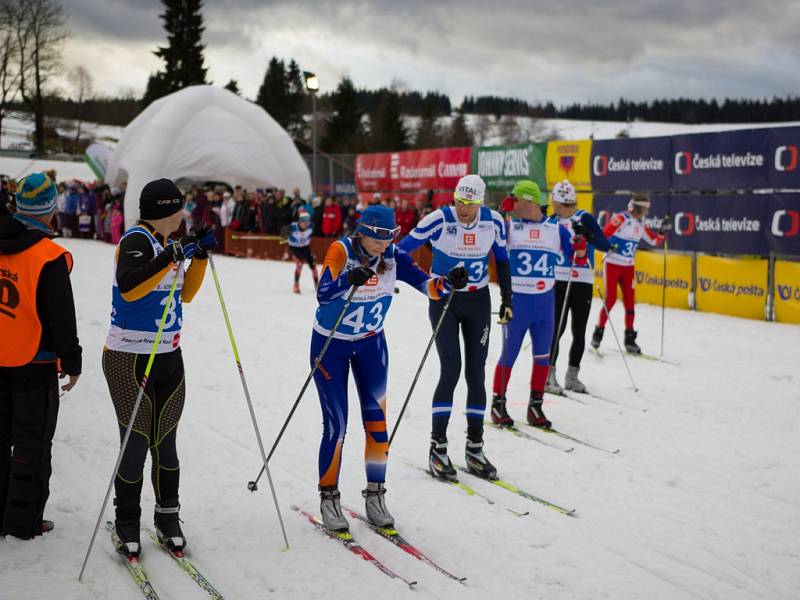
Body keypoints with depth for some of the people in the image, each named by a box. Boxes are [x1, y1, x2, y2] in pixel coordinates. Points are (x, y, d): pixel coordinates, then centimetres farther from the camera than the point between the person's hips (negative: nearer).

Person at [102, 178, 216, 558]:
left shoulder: (165, 243, 13)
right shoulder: (137, 240, -13)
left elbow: (184, 294, 21)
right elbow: (128, 288, -30)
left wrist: (199, 256, 10)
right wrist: (171, 257, -32)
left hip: (169, 359, 7)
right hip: (130, 359, -7)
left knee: (165, 444, 11)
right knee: (135, 446, -2)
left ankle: (168, 519, 22)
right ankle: (127, 526, 12)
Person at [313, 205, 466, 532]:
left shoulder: (394, 257, -12)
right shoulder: (341, 251, -24)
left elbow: (427, 284, -20)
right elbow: (323, 294, -38)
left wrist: (448, 282, -41)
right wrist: (350, 281, -57)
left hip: (371, 344, 4)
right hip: (330, 344, -3)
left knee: (377, 420, 0)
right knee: (336, 425, -4)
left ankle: (375, 495, 14)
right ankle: (328, 498, 11)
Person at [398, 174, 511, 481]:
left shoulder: (493, 221, -6)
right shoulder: (439, 220, -17)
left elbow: (501, 260, 8)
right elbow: (402, 248, -11)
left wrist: (506, 299, 4)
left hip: (478, 303, 4)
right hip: (444, 300, -3)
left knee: (476, 372, 4)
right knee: (451, 369, -12)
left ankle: (475, 449, 13)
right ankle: (437, 448, -2)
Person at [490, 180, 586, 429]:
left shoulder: (556, 229, 3)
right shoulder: (510, 227, 1)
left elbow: (578, 259, 5)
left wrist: (581, 243, -14)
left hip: (545, 303, 2)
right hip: (516, 302, -2)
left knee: (543, 357, 7)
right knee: (509, 355, 3)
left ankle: (535, 406, 20)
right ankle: (498, 403, 17)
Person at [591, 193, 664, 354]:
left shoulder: (640, 224, 9)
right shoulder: (621, 218, -13)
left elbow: (654, 240, 20)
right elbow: (603, 235, -22)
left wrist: (663, 234, 3)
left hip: (628, 267, 6)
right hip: (612, 264, -6)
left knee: (630, 301, 3)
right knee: (611, 299, -8)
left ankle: (630, 338, 10)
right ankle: (598, 332, 7)